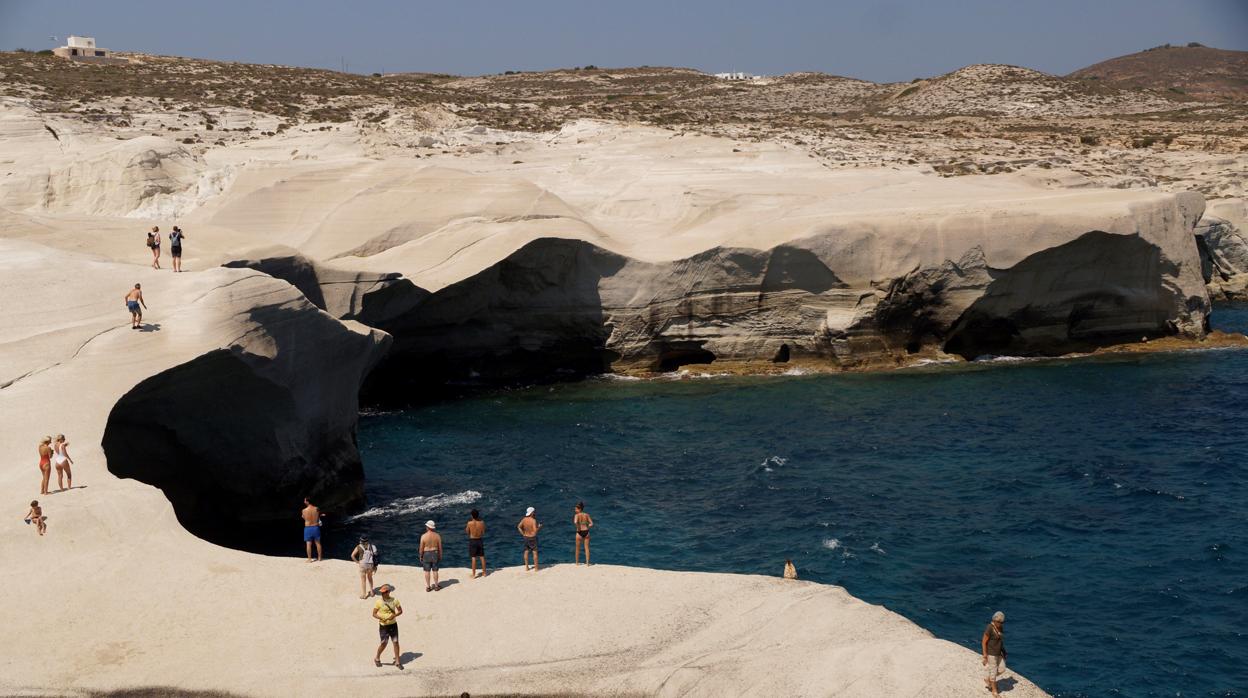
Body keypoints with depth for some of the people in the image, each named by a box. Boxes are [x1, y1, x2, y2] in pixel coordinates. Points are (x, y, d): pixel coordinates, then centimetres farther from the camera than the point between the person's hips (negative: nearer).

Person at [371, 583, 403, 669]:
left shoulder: (394, 600, -4)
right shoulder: (378, 602, -9)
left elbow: (400, 611, 4)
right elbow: (374, 614, -5)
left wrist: (394, 615, -15)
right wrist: (381, 618, -23)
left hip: (393, 624, 2)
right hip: (383, 626, -2)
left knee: (396, 642, 2)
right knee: (384, 643, 0)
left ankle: (397, 661, 13)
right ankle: (377, 658, 26)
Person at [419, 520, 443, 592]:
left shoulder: (423, 536, -14)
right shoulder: (437, 536, -7)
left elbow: (421, 548, -9)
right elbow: (440, 547, -2)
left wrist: (421, 556, 5)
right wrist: (440, 556, 11)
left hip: (426, 554, -2)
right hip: (435, 554, 2)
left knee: (427, 571, 7)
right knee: (435, 571, 10)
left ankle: (428, 587, 14)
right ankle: (436, 586, 18)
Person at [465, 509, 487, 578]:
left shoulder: (470, 523, -17)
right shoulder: (481, 522, -10)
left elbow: (467, 532, -2)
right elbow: (483, 532, 4)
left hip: (472, 541, -3)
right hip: (480, 540, 3)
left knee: (473, 558, 2)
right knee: (482, 557, 15)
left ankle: (474, 574, 5)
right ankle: (484, 572, 24)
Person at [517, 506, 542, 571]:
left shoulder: (524, 519, -4)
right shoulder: (533, 520, -22)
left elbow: (519, 527, -5)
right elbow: (535, 530, -26)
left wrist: (523, 534, 1)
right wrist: (539, 527, -7)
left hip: (526, 537, 5)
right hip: (533, 538, -5)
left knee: (526, 552, 15)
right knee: (535, 552, 6)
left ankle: (526, 567, 20)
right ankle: (536, 568, 10)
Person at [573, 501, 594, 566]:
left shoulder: (577, 515, -8)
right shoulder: (586, 515, 4)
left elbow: (575, 522, -27)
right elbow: (591, 524, 2)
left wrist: (578, 528, -13)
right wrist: (587, 527, 12)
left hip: (580, 533, -3)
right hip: (586, 532, 3)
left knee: (577, 548, 14)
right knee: (587, 548, 8)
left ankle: (577, 562, 24)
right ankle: (587, 563, 7)